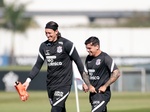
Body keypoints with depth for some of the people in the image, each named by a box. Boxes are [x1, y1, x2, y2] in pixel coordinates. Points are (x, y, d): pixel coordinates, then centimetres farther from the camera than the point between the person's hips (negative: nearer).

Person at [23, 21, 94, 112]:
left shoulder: (66, 44, -8)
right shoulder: (44, 46, 6)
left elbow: (79, 63, -4)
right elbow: (38, 65, 10)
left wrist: (88, 84, -4)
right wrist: (28, 80, 0)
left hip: (64, 83, -5)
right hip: (51, 83, 5)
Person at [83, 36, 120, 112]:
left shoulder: (105, 58, -11)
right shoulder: (88, 58, 11)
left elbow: (116, 74, -15)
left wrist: (105, 86, -15)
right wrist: (85, 84, 5)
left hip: (102, 93, -8)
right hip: (92, 93, 8)